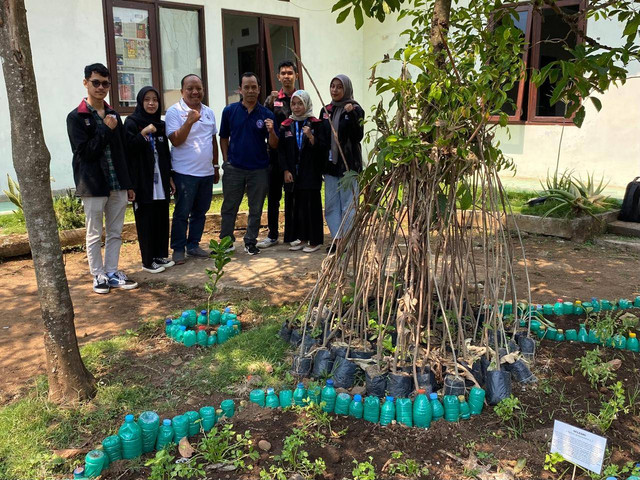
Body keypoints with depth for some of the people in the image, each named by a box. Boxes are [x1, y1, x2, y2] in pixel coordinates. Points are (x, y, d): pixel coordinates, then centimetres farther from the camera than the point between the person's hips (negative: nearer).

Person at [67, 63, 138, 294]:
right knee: (95, 235, 6)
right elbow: (84, 152, -12)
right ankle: (99, 276, 17)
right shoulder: (76, 117, -4)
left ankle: (112, 273, 22)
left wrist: (128, 184, 13)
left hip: (117, 185, 5)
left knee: (115, 233, 10)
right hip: (94, 186, -5)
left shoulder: (113, 115, 11)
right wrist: (105, 130, -14)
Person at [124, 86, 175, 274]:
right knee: (145, 221, 0)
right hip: (143, 182, -5)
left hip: (160, 181, 5)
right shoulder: (132, 123, -3)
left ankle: (161, 255, 20)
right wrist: (143, 133, -24)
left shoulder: (160, 125, 13)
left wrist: (169, 177, 13)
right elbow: (128, 149, -14)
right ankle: (148, 261, 8)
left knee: (162, 219, 8)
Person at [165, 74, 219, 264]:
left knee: (200, 212, 13)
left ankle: (193, 245, 25)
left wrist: (216, 166, 17)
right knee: (182, 213, 1)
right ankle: (178, 249, 12)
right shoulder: (174, 112, -8)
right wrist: (189, 121, -27)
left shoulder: (209, 112, 11)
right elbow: (175, 141, -17)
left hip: (206, 172, 6)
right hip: (185, 173, -6)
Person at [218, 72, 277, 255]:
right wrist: (226, 160, 1)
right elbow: (224, 138, 10)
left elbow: (273, 145, -2)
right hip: (234, 168, 0)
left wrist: (271, 131, -21)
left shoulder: (267, 114, 0)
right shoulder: (230, 111, 2)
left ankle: (250, 242, 22)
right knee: (229, 208, 7)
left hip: (259, 169, 0)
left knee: (256, 209, 9)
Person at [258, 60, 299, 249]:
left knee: (293, 196, 4)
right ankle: (272, 235, 16)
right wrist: (270, 103, -17)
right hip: (276, 153, 2)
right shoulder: (273, 98, 7)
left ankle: (292, 235, 13)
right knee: (273, 195, 7)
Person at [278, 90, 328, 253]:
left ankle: (315, 241, 7)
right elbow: (281, 150, 8)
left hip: (311, 172, -3)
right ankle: (301, 238, 17)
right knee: (297, 205, 6)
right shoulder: (286, 126, 9)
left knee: (312, 205, -1)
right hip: (293, 174, 3)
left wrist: (311, 137, -19)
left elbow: (323, 148, -4)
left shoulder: (316, 124, 1)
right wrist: (285, 170, 0)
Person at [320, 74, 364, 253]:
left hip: (349, 163, -6)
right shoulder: (326, 110, 13)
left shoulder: (355, 109, -4)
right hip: (331, 164, 6)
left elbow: (358, 136, -14)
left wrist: (351, 115, -23)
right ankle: (336, 238, 16)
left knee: (348, 203, -1)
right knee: (331, 204, 8)